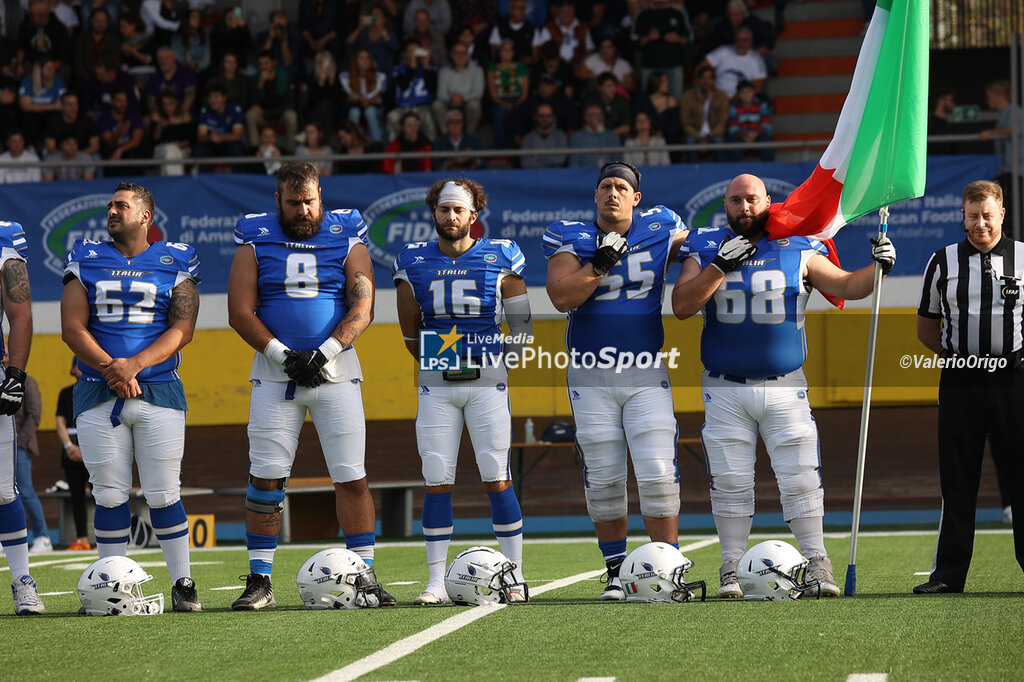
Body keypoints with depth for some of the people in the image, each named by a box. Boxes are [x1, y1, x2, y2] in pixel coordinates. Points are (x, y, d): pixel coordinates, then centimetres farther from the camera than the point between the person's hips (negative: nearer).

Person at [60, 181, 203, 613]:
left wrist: (134, 364, -16)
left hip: (158, 388, -1)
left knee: (163, 493, -3)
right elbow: (72, 327, 1)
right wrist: (111, 369, -13)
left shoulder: (176, 262, 5)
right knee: (109, 494, 2)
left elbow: (182, 328, -3)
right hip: (98, 394, 1)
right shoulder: (86, 260, 8)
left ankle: (183, 585, 6)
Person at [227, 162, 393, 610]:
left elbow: (362, 308, -2)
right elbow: (240, 312, -1)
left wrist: (325, 353, -14)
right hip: (275, 372, 0)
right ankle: (259, 581, 3)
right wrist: (283, 355, -11)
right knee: (265, 479, -3)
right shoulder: (257, 240, 5)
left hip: (335, 370, 0)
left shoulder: (346, 237, 5)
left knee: (352, 479, -3)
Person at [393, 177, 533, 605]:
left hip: (487, 381, -2)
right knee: (437, 484, -1)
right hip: (436, 385, 2)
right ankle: (436, 581, 4)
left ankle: (515, 576, 3)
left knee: (497, 481, -5)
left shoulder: (499, 260, 0)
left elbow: (522, 324, 9)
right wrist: (435, 360, 11)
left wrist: (504, 363, 8)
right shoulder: (414, 264, 4)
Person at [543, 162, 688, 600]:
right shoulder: (571, 239, 0)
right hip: (591, 378, 0)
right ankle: (616, 572, 16)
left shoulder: (661, 231, 3)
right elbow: (561, 298, -11)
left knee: (658, 476, -9)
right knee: (603, 481, 5)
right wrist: (600, 264, -20)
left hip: (646, 375, 0)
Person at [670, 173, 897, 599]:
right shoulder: (705, 250, 3)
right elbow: (682, 307, -8)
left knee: (800, 479, -3)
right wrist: (721, 267, -18)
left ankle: (817, 563, 5)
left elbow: (846, 286, 4)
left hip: (784, 388, 0)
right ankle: (732, 568, 9)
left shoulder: (797, 251, 4)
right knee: (730, 482, 2)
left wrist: (878, 268, -15)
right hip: (725, 391, 0)